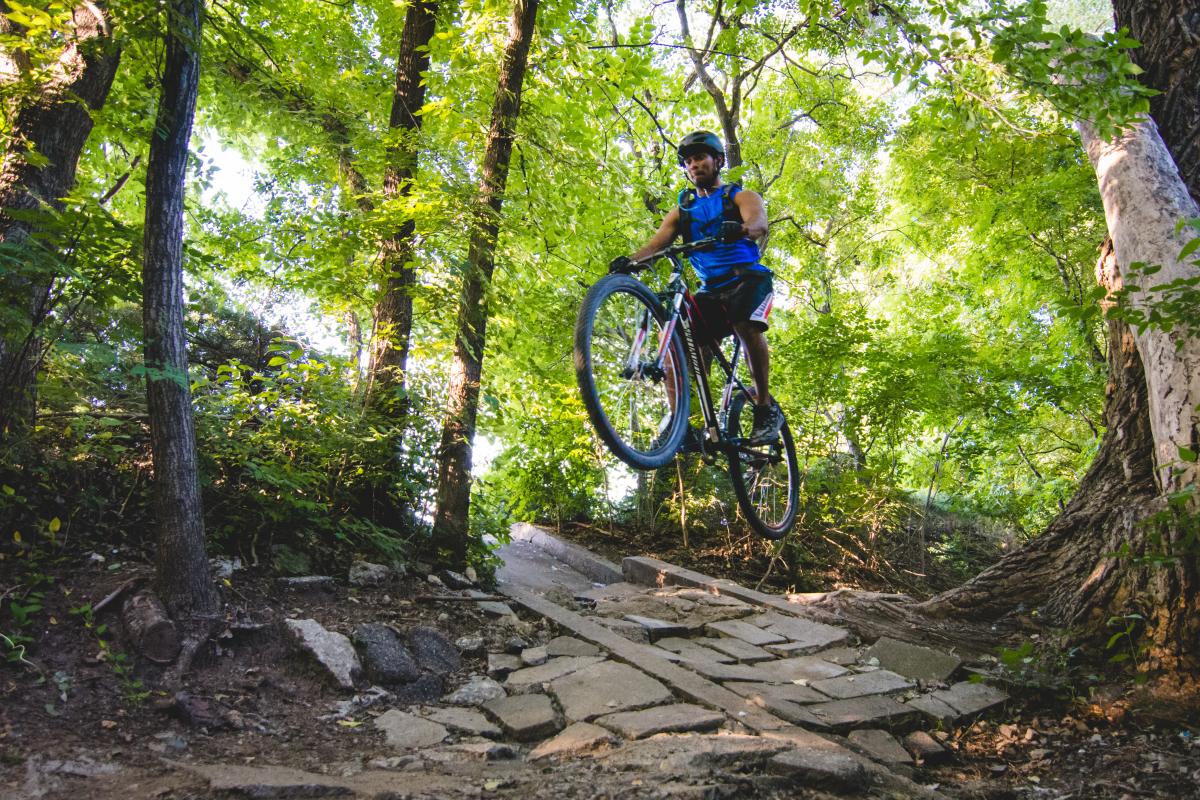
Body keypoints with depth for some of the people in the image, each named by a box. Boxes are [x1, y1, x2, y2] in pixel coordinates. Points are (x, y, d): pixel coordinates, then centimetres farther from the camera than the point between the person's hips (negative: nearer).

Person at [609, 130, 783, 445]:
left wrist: (741, 229, -43)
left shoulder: (740, 197, 7)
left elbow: (759, 222, -17)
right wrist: (630, 260, -24)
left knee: (746, 325, -34)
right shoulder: (682, 210, 17)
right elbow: (656, 242, -1)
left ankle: (765, 408, -20)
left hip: (749, 279, -4)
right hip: (711, 290, 4)